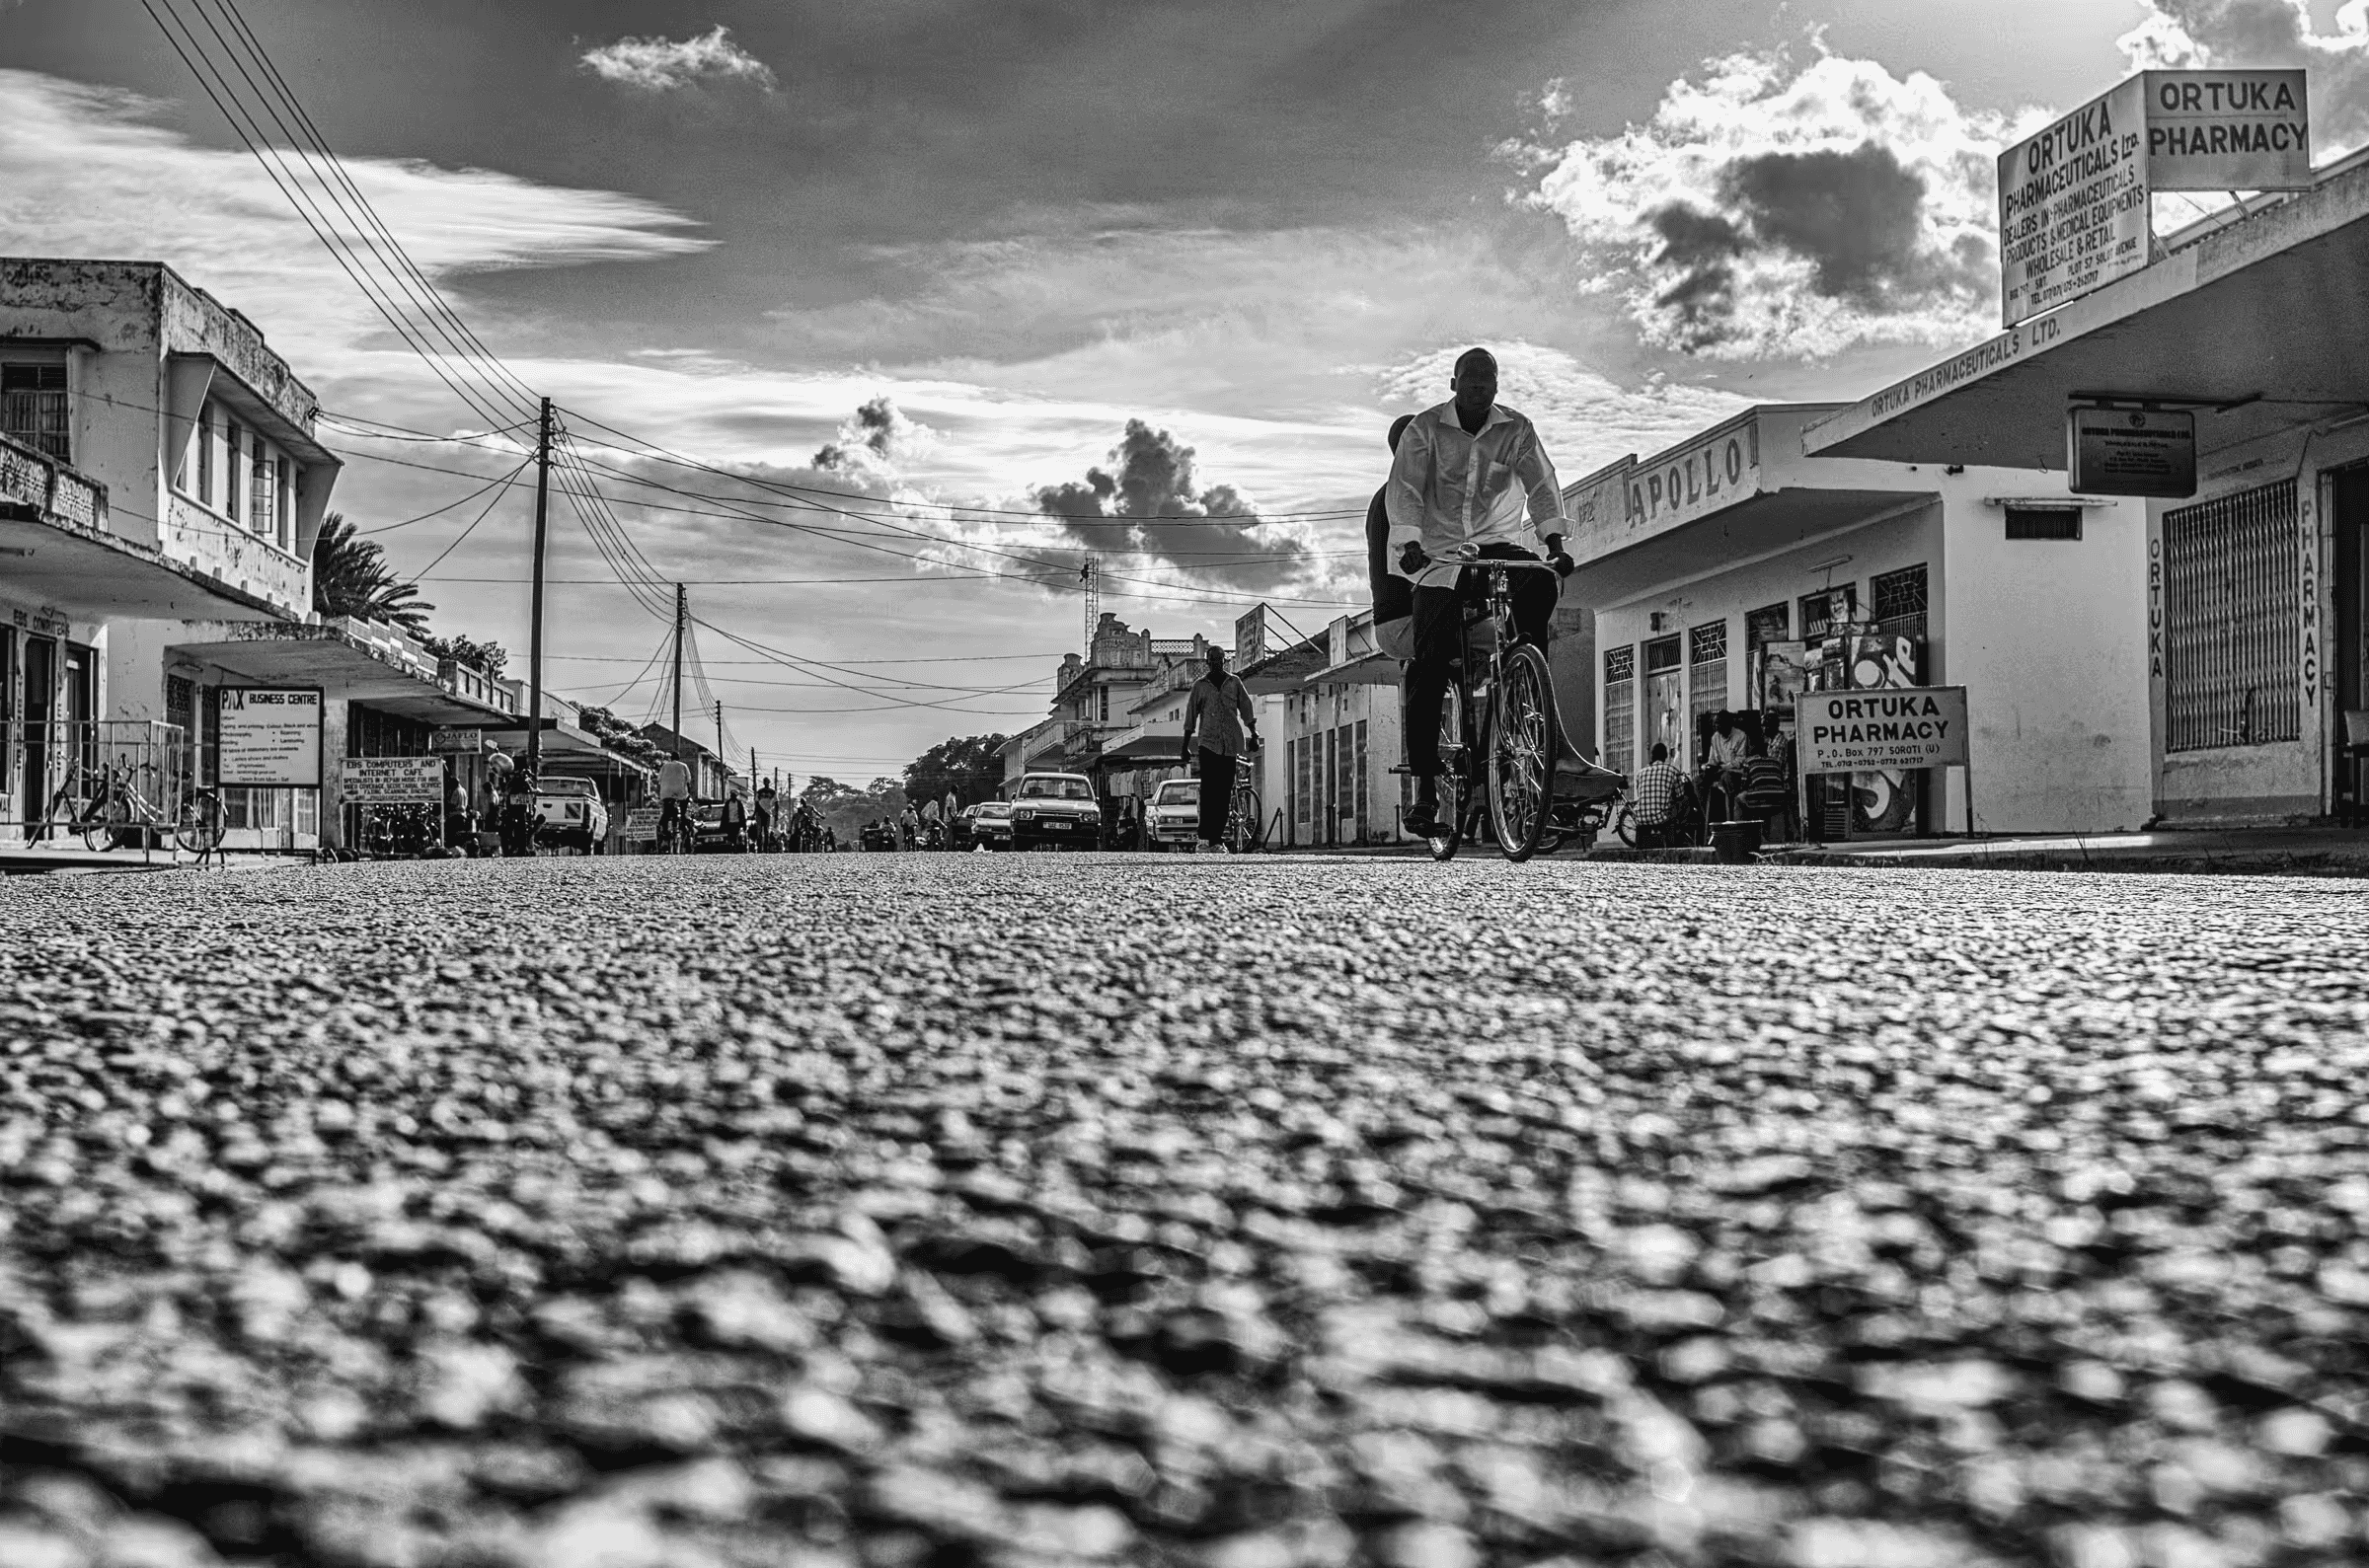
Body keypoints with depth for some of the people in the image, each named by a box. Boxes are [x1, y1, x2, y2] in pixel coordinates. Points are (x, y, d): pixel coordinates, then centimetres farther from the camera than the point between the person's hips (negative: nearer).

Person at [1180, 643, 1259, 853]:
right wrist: (1186, 746, 9)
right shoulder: (1200, 685, 9)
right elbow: (1190, 718, 12)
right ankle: (1205, 838, -16)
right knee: (1209, 789, -13)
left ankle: (1216, 839, 5)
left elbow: (1246, 710, 11)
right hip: (1208, 742, -1)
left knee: (1224, 792, 1)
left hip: (1231, 743, 2)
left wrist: (1254, 735, 0)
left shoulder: (1234, 682, 11)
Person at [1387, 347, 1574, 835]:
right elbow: (1404, 489, -13)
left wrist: (1554, 542, -21)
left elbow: (1542, 485, -5)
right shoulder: (1426, 428, -4)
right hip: (1440, 553, -2)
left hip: (1499, 543, 2)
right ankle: (1424, 784, -4)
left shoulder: (1516, 429, 1)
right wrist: (1410, 544, -30)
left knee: (1540, 583, -33)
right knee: (1430, 666, -11)